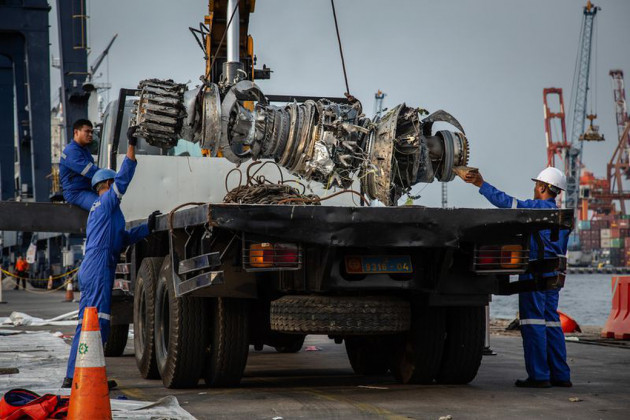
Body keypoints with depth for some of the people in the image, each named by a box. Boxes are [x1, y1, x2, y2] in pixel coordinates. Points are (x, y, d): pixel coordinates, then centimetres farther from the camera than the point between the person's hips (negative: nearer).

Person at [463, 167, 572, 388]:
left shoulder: (537, 208, -9)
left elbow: (505, 201, -12)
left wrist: (481, 184, -4)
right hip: (553, 274, 8)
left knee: (533, 323, -7)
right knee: (551, 323, 10)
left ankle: (539, 375, -9)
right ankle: (560, 375, 10)